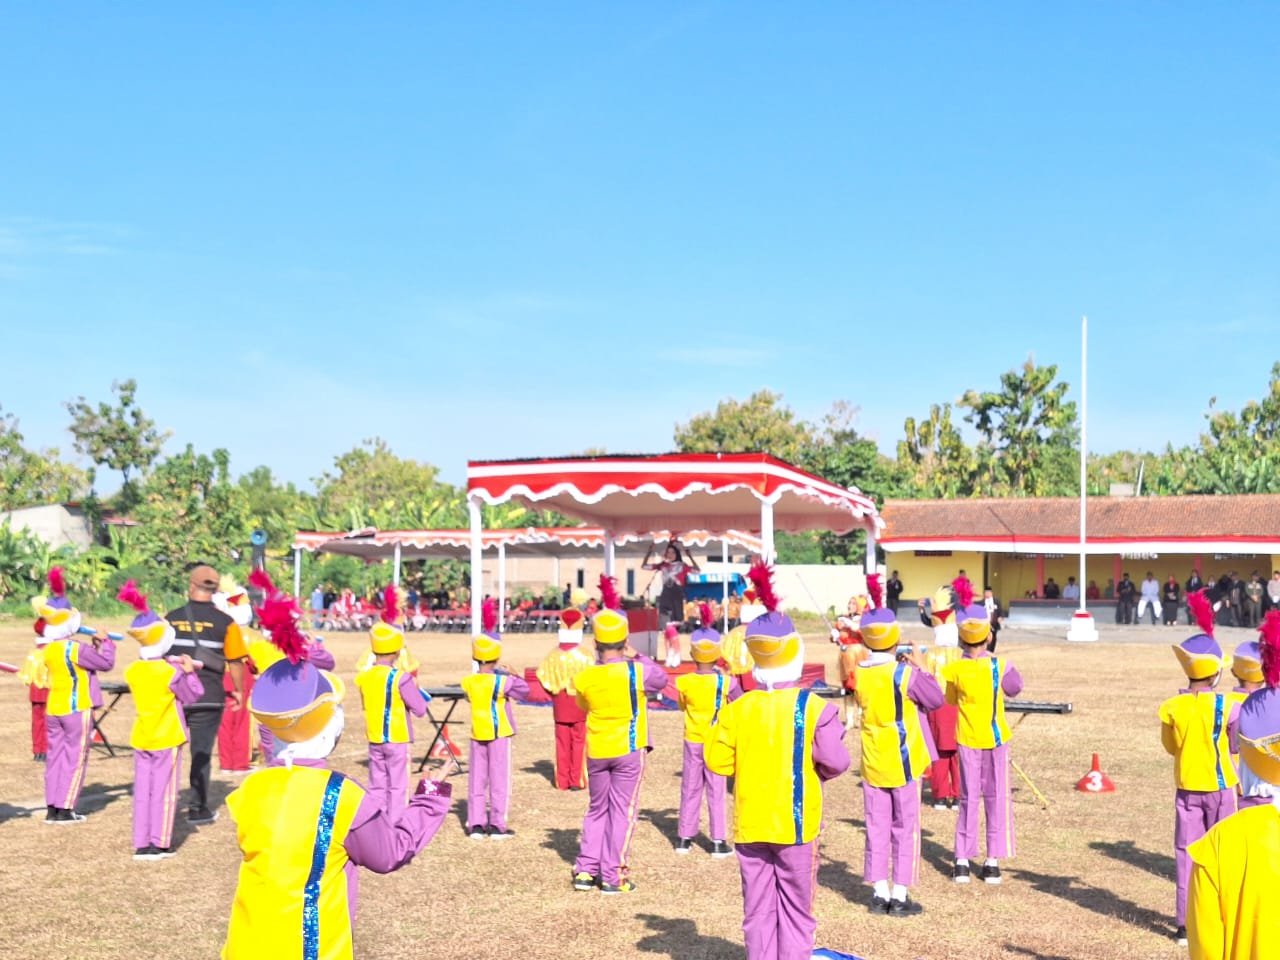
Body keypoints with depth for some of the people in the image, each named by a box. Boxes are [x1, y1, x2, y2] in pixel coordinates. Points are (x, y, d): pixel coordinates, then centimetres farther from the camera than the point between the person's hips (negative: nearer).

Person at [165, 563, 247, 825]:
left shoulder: (171, 618, 1)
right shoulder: (224, 622, -6)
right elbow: (235, 661, -3)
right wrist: (238, 690, 12)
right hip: (208, 696, -2)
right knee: (201, 753, 5)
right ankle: (198, 809, 8)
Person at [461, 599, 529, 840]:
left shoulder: (468, 682, -4)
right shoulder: (502, 682, -14)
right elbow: (525, 691, -5)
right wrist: (512, 675, 8)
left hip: (477, 734, 4)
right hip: (500, 734, -4)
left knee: (476, 780, 9)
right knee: (499, 779, 3)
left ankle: (476, 824, 10)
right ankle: (497, 825, 4)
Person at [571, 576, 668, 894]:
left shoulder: (584, 678, -7)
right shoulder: (637, 671, -15)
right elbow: (662, 679, 4)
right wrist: (637, 656, 11)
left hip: (596, 751, 3)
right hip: (629, 750, -3)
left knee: (597, 809, 18)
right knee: (622, 812, 4)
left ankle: (585, 870, 16)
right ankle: (613, 875, 5)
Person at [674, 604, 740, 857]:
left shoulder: (683, 682, -10)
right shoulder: (726, 682, -13)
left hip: (692, 741, 1)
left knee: (690, 789, 12)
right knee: (716, 791, 4)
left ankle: (684, 838, 18)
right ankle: (718, 842, 4)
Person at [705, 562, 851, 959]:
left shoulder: (738, 708, -3)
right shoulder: (813, 708, -11)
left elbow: (718, 762, -2)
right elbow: (836, 762, -13)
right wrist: (814, 772, 7)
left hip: (750, 825, 3)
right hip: (796, 825, -3)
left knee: (758, 912, 10)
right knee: (796, 912, 6)